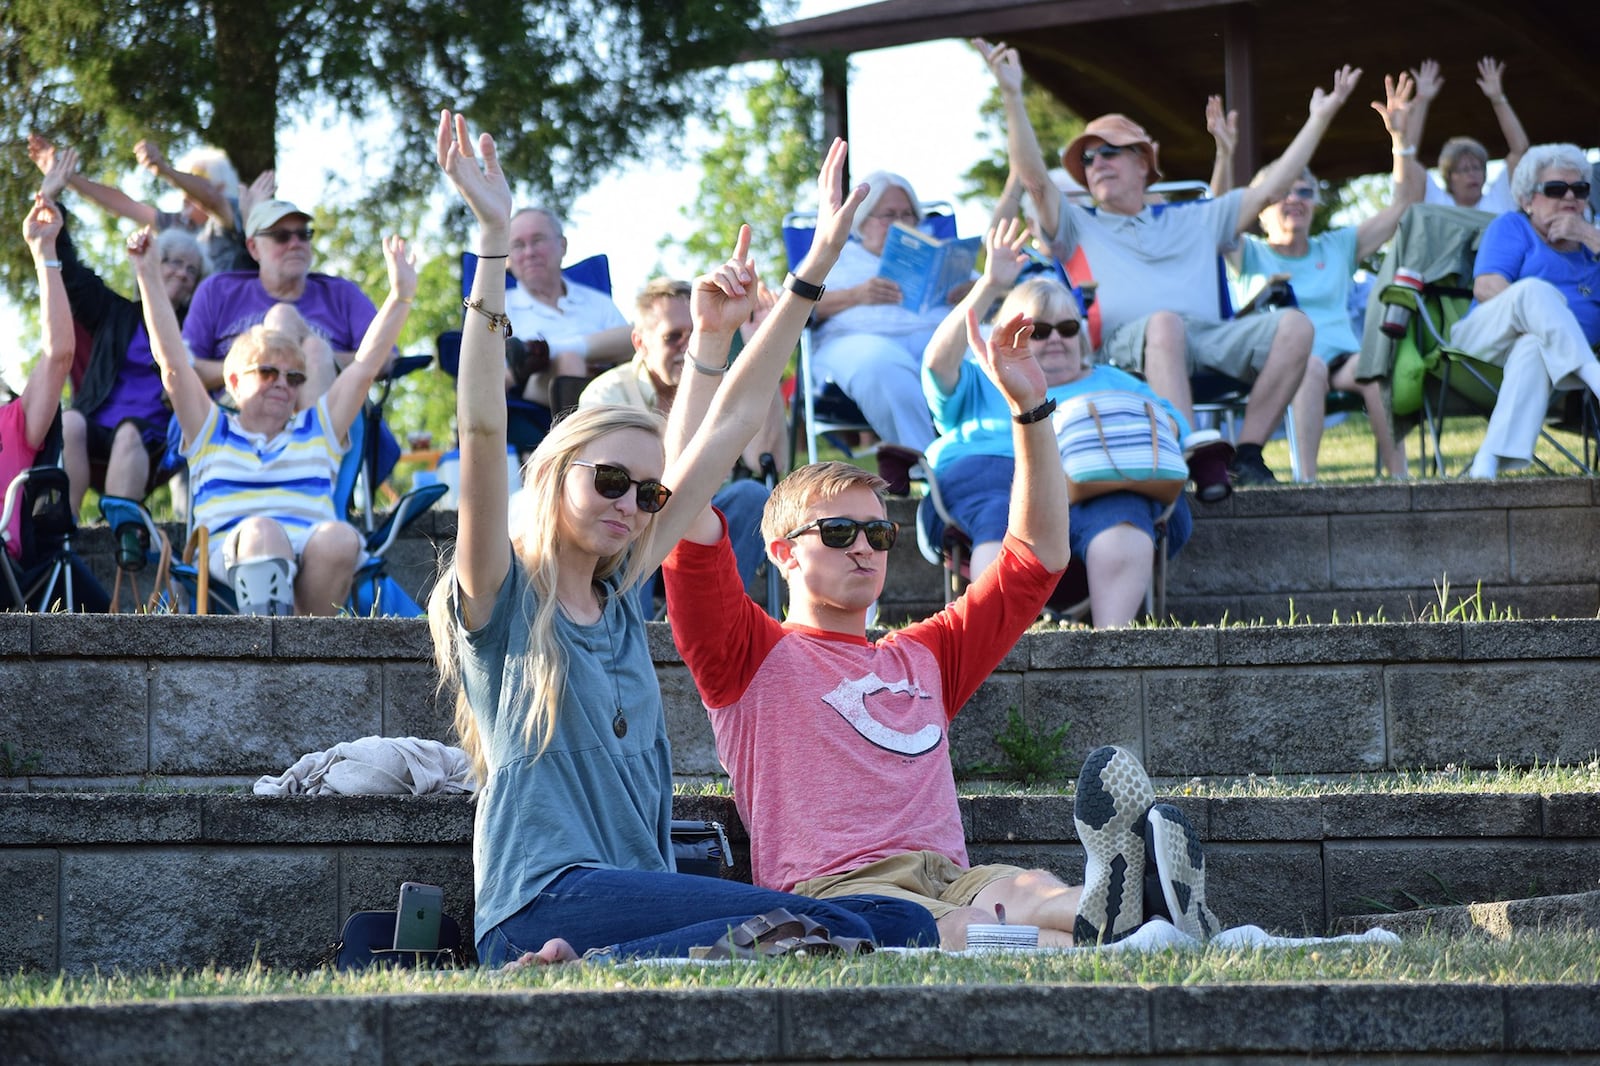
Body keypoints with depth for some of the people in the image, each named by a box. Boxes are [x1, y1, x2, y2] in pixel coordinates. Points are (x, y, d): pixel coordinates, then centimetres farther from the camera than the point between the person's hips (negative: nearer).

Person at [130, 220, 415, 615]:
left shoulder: (319, 430, 31)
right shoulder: (211, 432, 25)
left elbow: (365, 366, 23)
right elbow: (172, 363, 16)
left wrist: (400, 296, 14)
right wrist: (150, 278, 7)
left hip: (311, 564, 2)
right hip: (234, 558, -2)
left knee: (339, 538, -33)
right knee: (261, 531, -38)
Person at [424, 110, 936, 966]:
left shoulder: (622, 596, 22)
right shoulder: (501, 599, 5)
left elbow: (732, 423, 25)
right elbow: (482, 429, -11)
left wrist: (817, 269, 27)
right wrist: (494, 243, -17)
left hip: (642, 902, 8)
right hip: (547, 907, -8)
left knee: (903, 927, -19)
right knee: (829, 927, -27)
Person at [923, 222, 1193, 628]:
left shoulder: (1112, 383, 36)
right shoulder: (982, 385, 30)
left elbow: (1177, 428, 24)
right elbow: (938, 364, 8)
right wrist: (988, 288, -1)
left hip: (1099, 478, 2)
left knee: (1119, 523, -36)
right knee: (1006, 525, -39)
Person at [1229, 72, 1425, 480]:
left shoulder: (1337, 248, 26)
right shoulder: (1250, 255, 18)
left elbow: (1405, 204, 22)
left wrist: (1400, 137, 10)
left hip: (1343, 358, 2)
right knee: (1308, 363, -38)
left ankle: (1398, 475, -35)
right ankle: (1307, 480, -46)